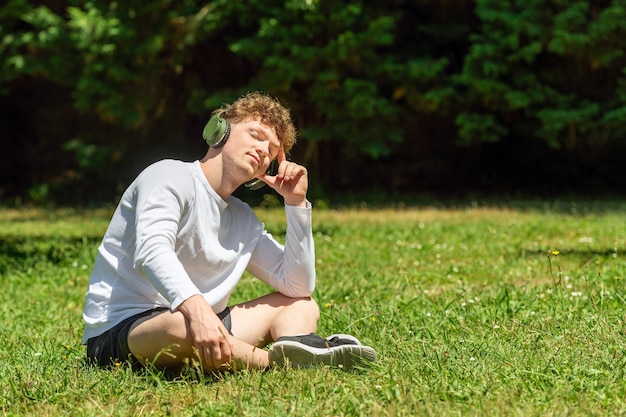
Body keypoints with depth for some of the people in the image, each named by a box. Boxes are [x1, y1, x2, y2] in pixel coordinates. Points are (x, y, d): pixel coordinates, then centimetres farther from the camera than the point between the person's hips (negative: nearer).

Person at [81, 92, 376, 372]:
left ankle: (296, 346, -31)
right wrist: (195, 307, -46)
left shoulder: (243, 220, 18)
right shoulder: (170, 176, -7)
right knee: (183, 327, -43)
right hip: (118, 330, -9)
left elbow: (298, 286, 13)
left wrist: (296, 203, 7)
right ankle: (280, 362, -27)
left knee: (302, 305, 5)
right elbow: (151, 251, -27)